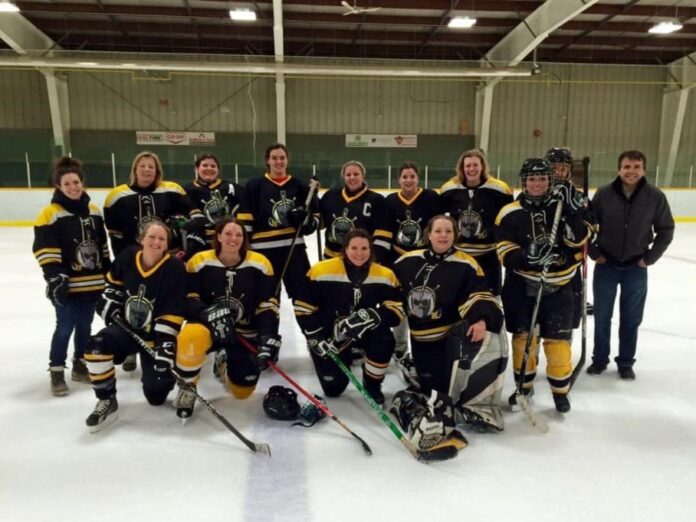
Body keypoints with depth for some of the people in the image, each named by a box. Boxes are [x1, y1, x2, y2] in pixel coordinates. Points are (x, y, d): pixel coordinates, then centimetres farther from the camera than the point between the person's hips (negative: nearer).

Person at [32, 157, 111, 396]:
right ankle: (56, 373, 13)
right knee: (65, 327, -1)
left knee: (85, 326, 15)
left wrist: (109, 273, 15)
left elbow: (103, 245, 15)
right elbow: (45, 250, -13)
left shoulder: (93, 210, 9)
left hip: (92, 282, 6)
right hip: (67, 284, -5)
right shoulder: (50, 214, -9)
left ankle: (80, 366, 29)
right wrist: (54, 276, -21)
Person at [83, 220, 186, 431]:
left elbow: (172, 316, -23)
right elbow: (114, 281, 15)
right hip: (126, 326, 3)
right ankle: (107, 401, -6)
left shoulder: (174, 269, -21)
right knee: (97, 346, -27)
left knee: (157, 395, -1)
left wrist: (165, 348, -27)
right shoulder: (128, 257, -10)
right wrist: (110, 300, 0)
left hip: (155, 334, -3)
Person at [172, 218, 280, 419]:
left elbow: (268, 305, -6)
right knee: (190, 336, -38)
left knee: (242, 390, 1)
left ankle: (225, 363, 38)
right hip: (208, 325, -1)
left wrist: (269, 340, -17)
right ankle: (187, 388, -8)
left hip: (245, 333, 2)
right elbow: (187, 299, -4)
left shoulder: (259, 263, -7)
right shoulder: (200, 261, -7)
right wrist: (206, 314, -25)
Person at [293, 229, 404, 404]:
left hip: (362, 331, 1)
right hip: (327, 334, -1)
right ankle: (346, 356, 33)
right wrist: (316, 339, -16)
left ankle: (372, 384, -1)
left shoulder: (384, 275, -12)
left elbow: (396, 311, -16)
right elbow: (303, 308, -13)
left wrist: (370, 316, -34)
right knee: (333, 388, -1)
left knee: (384, 340, -30)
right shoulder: (322, 270, -19)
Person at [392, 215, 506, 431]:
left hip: (451, 336, -3)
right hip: (420, 340, 3)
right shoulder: (407, 261, 3)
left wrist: (481, 319, -35)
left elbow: (479, 296, -16)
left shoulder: (465, 265, -8)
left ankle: (474, 404, -20)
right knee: (431, 387, 2)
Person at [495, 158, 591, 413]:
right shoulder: (510, 213, -4)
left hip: (558, 286, 0)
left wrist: (573, 212, -22)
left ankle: (560, 390, 23)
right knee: (523, 335, 7)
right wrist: (527, 258, -26)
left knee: (557, 338, 4)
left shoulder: (565, 206, 0)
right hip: (521, 285, 0)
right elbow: (504, 250, -9)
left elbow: (579, 239, -10)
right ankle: (524, 384, 27)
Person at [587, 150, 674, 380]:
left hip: (636, 267, 0)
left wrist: (650, 257, -4)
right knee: (602, 316, 10)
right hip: (606, 264, 0)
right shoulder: (603, 194, -10)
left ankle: (626, 363, 25)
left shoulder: (656, 197, -9)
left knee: (631, 318, 10)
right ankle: (599, 359, 25)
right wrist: (594, 252, -4)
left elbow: (666, 230, 1)